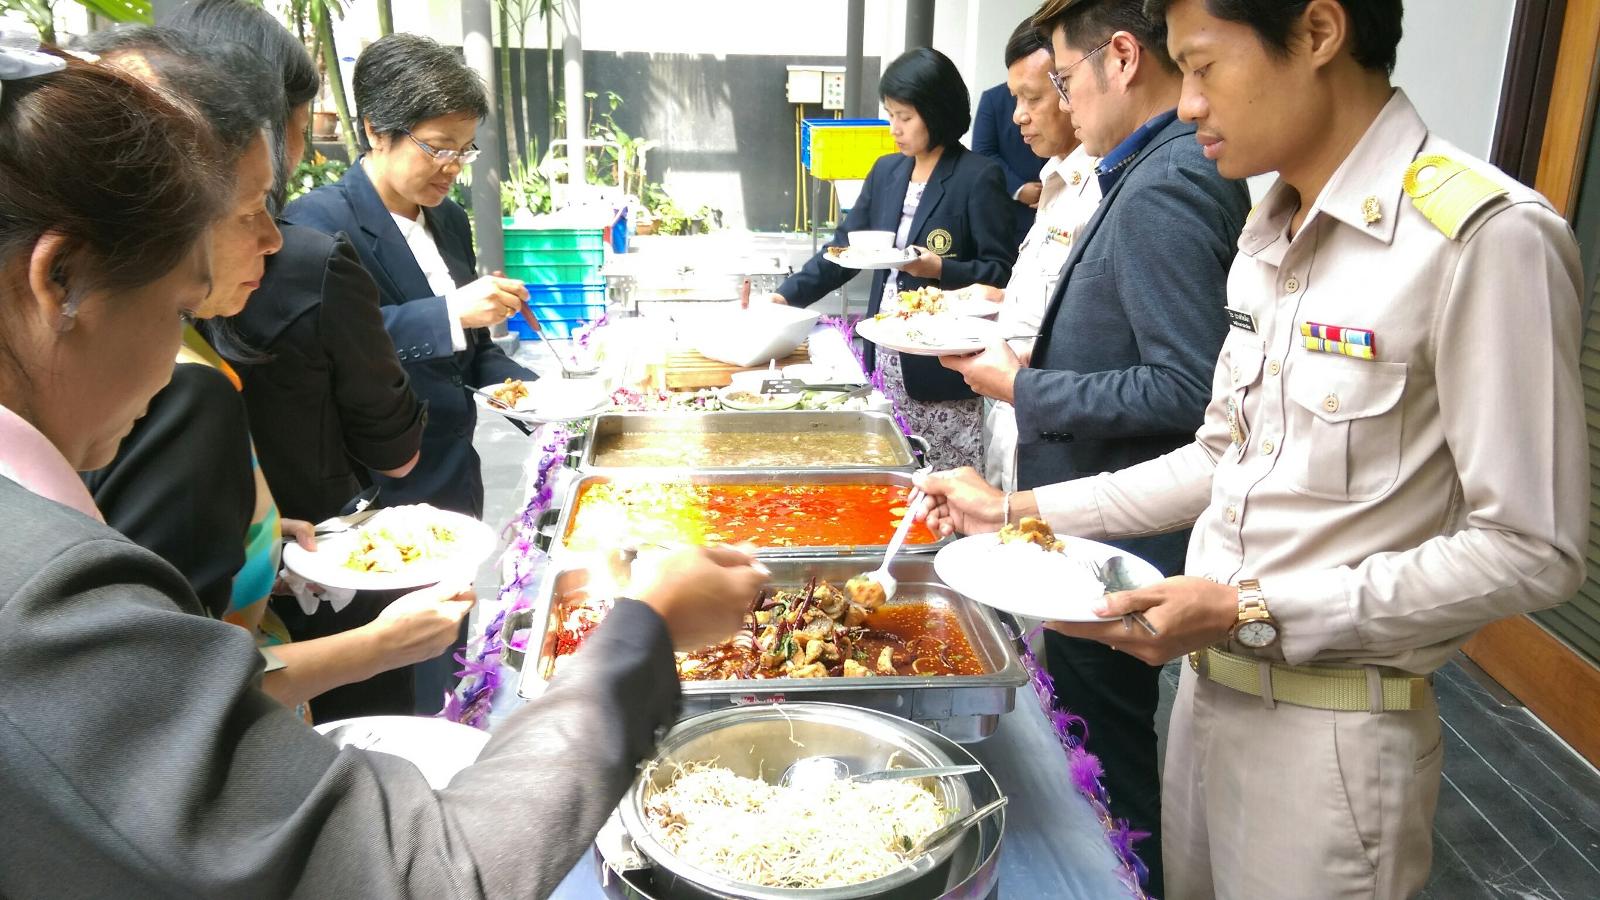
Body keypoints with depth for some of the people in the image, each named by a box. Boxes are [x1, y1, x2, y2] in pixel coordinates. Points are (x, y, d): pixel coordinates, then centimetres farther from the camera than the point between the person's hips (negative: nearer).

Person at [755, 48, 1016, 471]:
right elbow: (844, 247, 12)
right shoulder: (886, 171, 11)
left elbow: (1001, 273, -8)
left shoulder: (978, 178, -8)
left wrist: (940, 269, -23)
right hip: (887, 358, 6)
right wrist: (786, 295, 1)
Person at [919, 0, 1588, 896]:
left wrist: (1258, 614, -21)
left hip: (1334, 732, -7)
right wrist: (1021, 509, 8)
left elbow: (1532, 550, -18)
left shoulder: (1486, 235, -19)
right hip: (1206, 682, 7)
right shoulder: (1269, 233, 7)